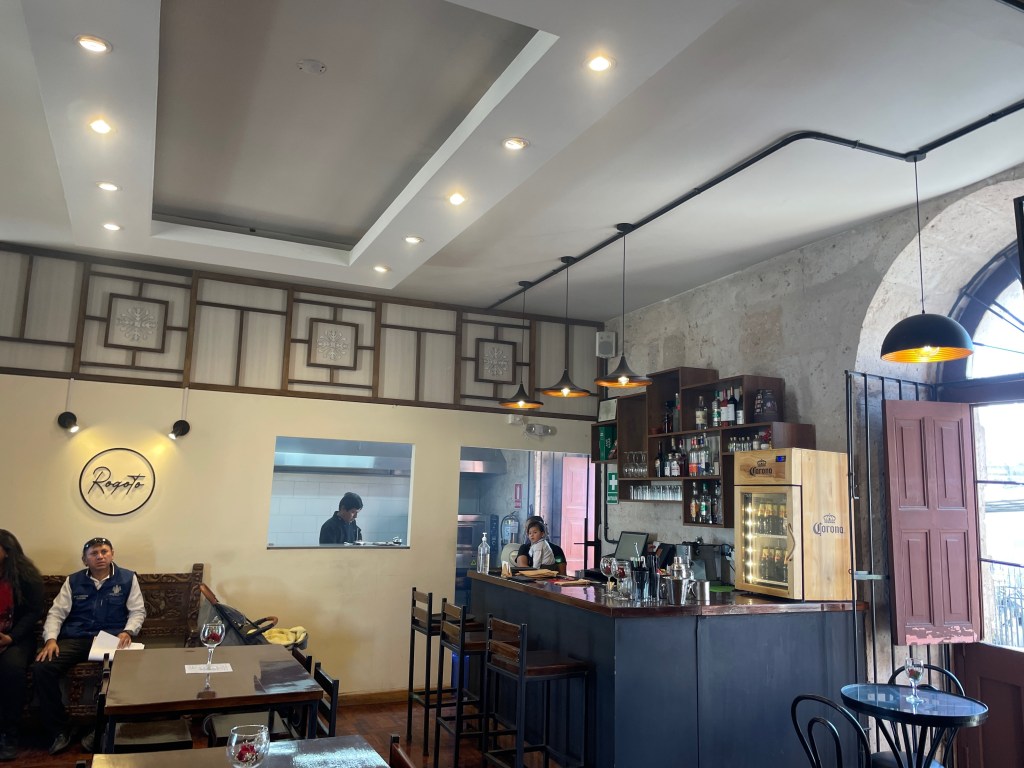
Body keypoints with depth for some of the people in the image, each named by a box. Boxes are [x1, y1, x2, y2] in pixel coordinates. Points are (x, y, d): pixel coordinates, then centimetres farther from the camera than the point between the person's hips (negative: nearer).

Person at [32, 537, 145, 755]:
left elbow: (138, 611, 7)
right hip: (75, 639, 3)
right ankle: (59, 730, -8)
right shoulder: (73, 581, 14)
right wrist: (51, 639, -9)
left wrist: (128, 632, -12)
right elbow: (56, 613, 9)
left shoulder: (128, 578, 8)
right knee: (41, 668, -25)